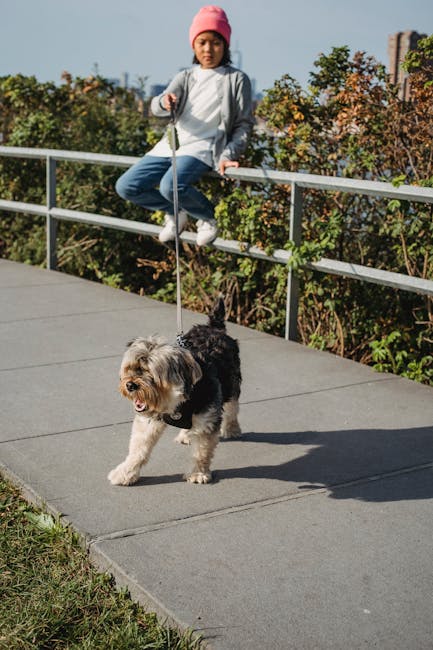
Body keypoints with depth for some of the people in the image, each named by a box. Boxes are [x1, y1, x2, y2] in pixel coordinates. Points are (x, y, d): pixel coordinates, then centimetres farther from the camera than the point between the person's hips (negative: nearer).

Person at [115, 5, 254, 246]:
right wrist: (165, 102, -28)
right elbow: (156, 108, -3)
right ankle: (176, 212, 17)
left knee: (171, 186, -34)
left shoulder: (237, 79, 4)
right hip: (171, 145, 6)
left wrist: (229, 154, -13)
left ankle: (207, 216, -3)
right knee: (126, 187, -5)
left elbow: (244, 124, 3)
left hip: (202, 148, -6)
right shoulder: (185, 76, 13)